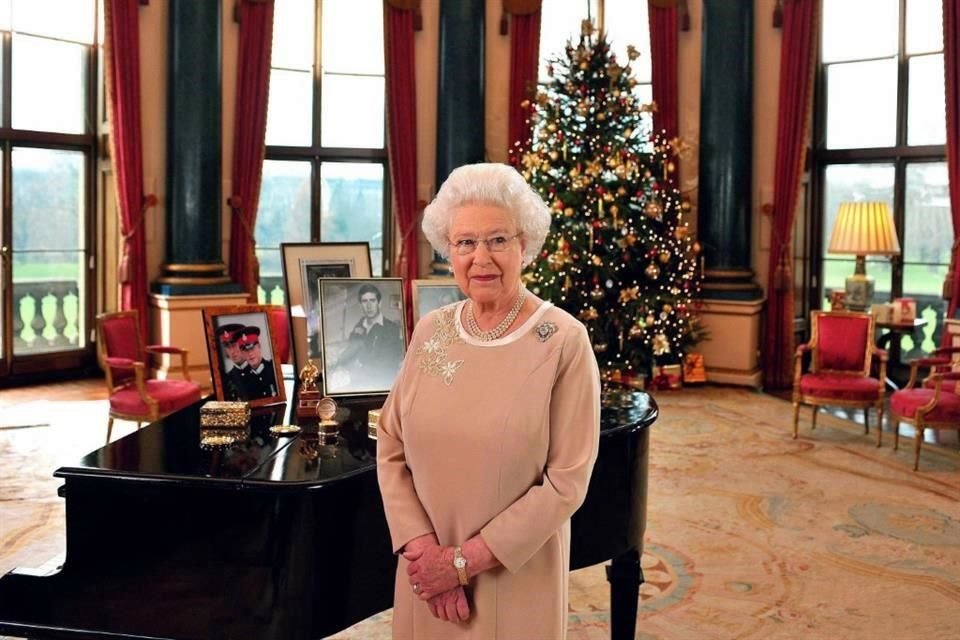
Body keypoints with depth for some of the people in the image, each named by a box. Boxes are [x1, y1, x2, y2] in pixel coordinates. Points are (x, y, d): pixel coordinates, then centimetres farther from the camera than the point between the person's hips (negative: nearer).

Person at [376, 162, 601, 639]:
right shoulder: (430, 331, -2)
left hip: (515, 576, -3)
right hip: (427, 574, 4)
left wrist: (465, 560, -15)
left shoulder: (564, 341, -14)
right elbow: (391, 451, 0)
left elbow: (568, 482, -16)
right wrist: (423, 548, -13)